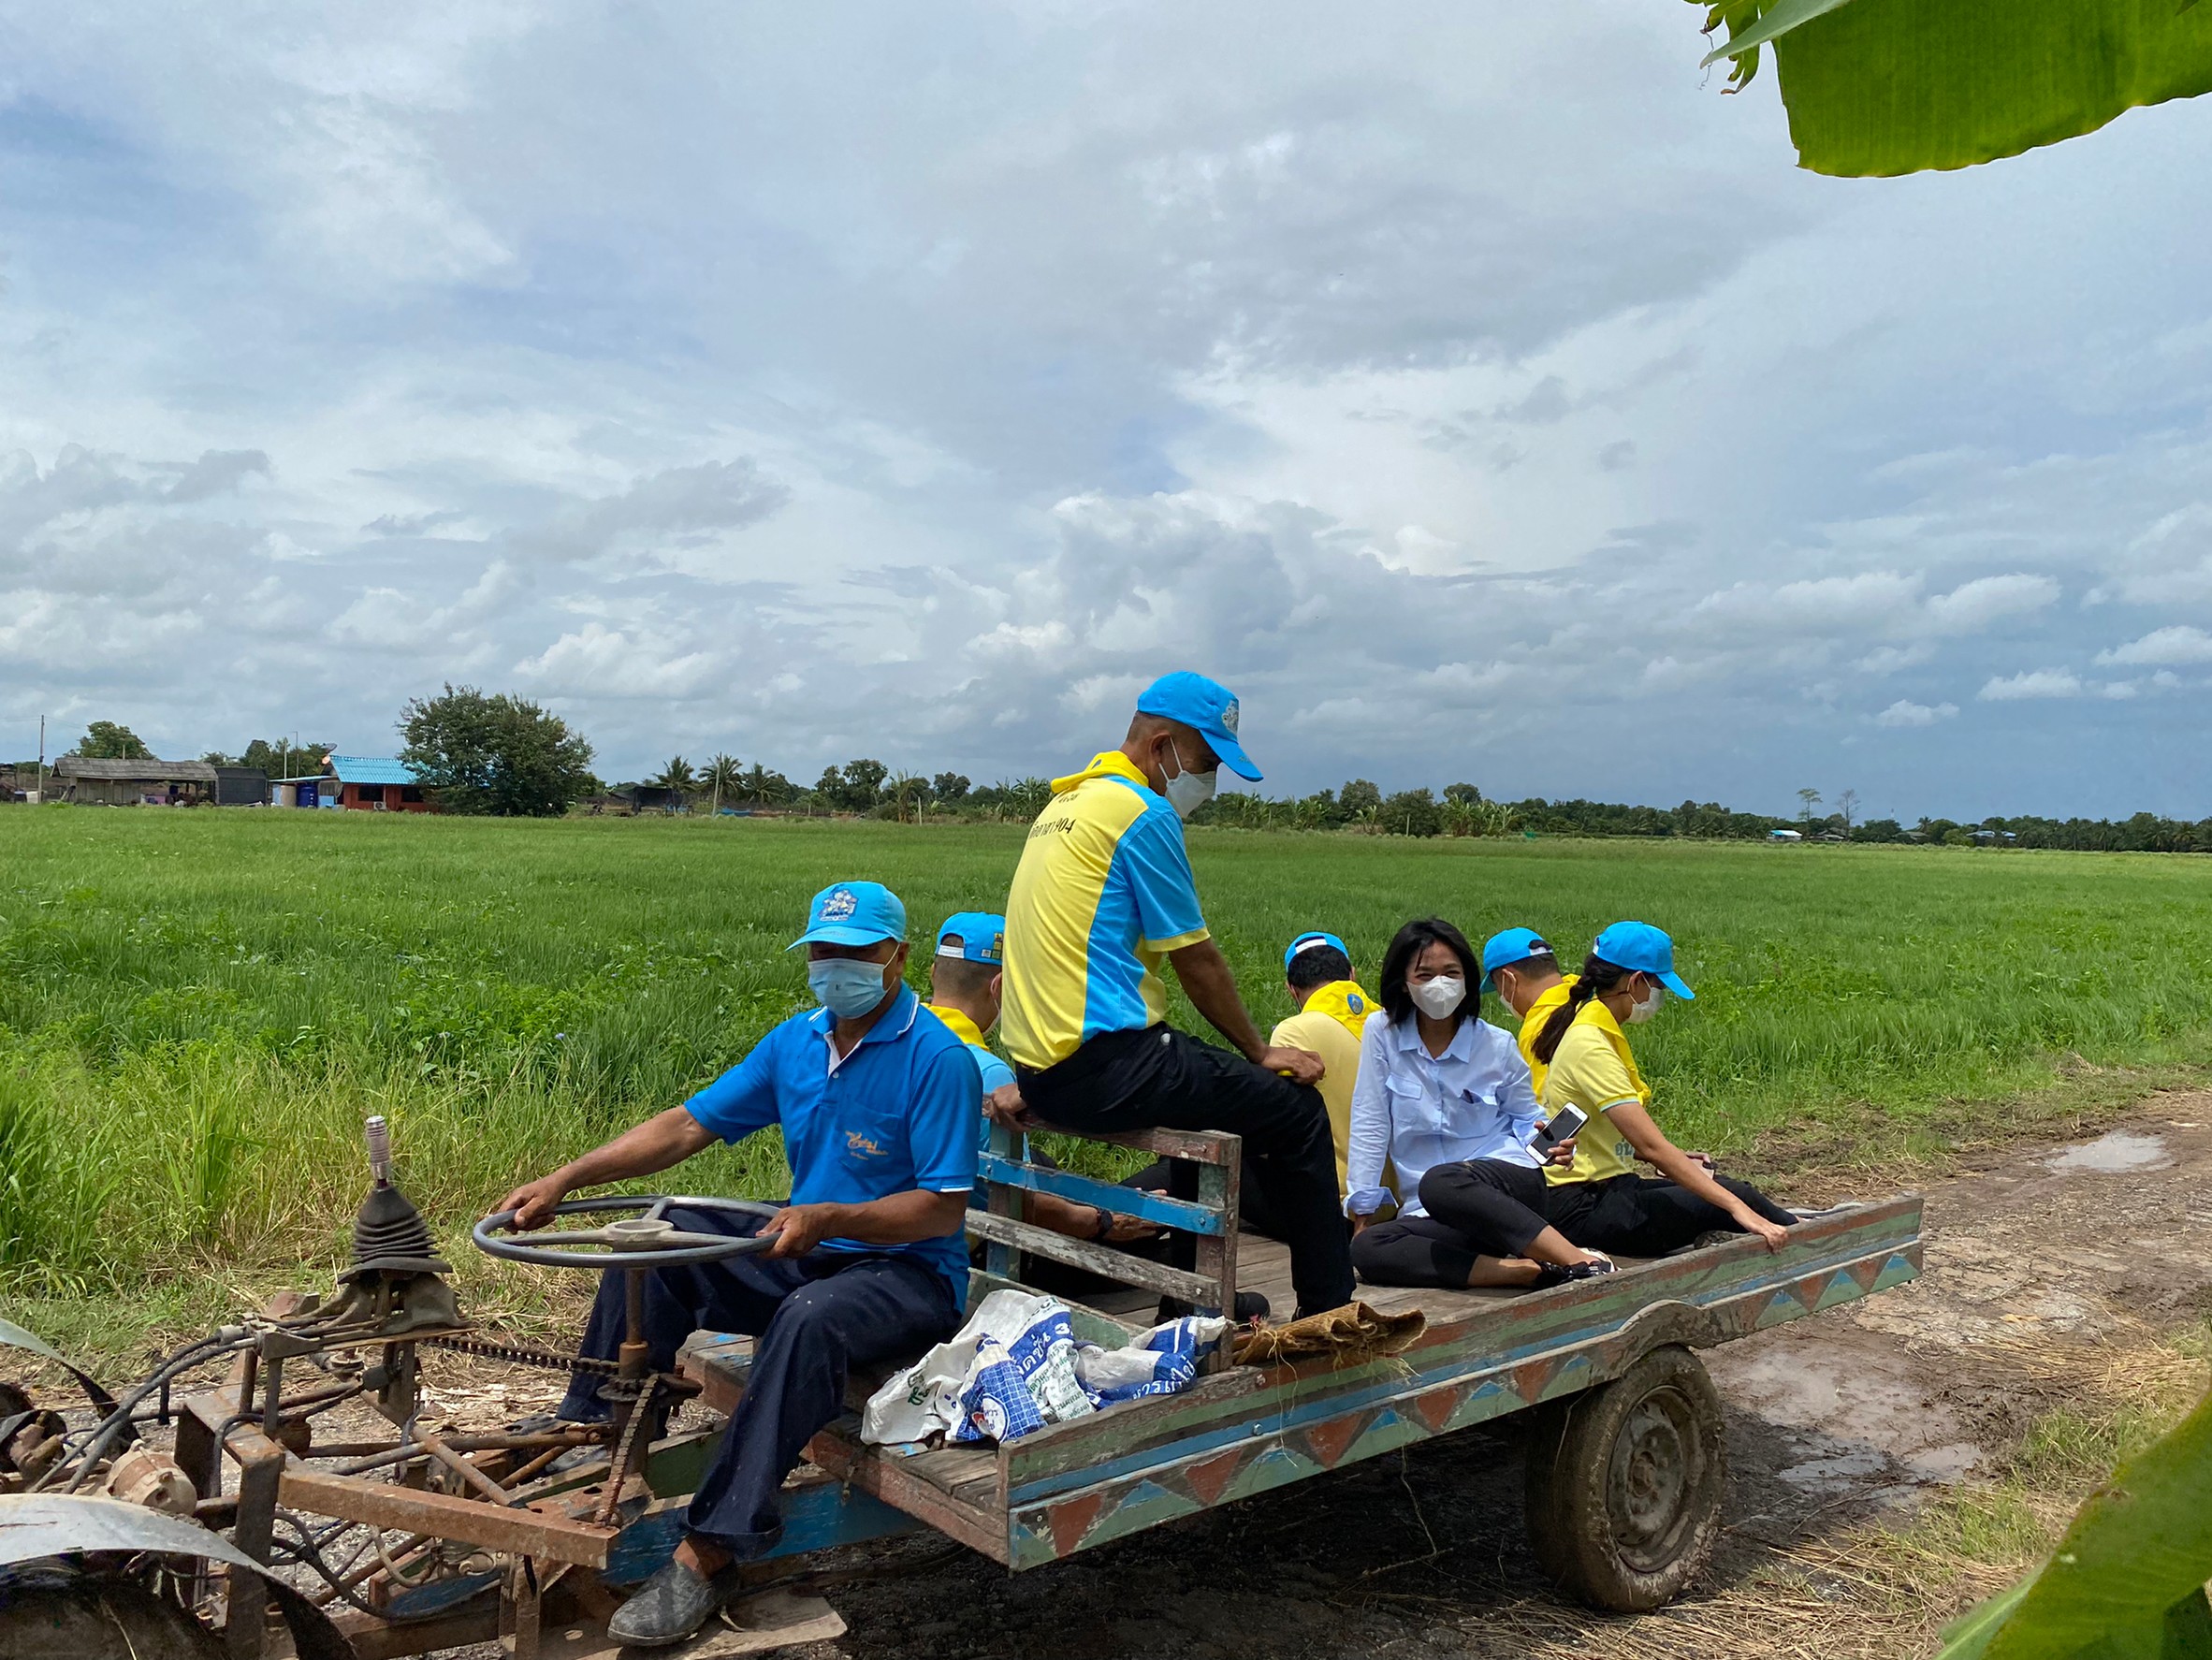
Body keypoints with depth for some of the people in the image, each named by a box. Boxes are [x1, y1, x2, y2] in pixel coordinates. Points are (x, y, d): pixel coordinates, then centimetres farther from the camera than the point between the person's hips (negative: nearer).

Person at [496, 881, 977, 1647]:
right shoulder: (795, 1041, 5)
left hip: (908, 1272, -7)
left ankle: (709, 1553, -32)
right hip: (807, 1253, 8)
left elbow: (944, 1208, -19)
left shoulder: (937, 1059, -17)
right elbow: (687, 1125, 4)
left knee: (809, 1319, -37)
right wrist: (562, 1180, -5)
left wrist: (828, 1217, -31)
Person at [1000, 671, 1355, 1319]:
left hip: (1040, 1069, 10)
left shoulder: (1066, 804, 17)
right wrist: (1261, 1052, 5)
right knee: (1297, 1110, -1)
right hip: (1103, 1069, -10)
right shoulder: (1142, 812, -12)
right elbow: (1196, 961, -9)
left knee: (1219, 1085, 28)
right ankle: (1329, 1314, 8)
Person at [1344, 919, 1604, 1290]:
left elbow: (1525, 1116, 15)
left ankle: (1572, 1258, -35)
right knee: (1365, 1250, -30)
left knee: (1436, 1184, -38)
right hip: (1428, 1212, 2)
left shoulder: (1497, 1045, 5)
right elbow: (1370, 1123, 3)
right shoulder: (1382, 1034, 3)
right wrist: (1362, 1204, -1)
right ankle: (1520, 1270, -34)